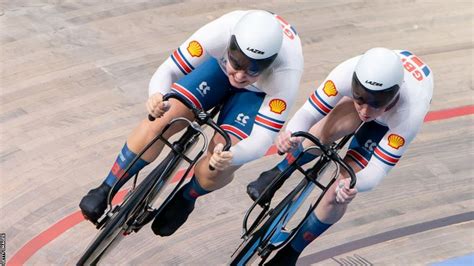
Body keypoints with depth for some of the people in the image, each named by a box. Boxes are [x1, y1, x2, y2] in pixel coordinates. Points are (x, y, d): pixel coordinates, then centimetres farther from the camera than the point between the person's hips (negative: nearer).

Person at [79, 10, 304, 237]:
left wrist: (230, 156, -62)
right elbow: (166, 71, -32)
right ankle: (105, 191, 6)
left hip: (261, 90, -2)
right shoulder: (221, 31, -40)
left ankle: (186, 198, 19)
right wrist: (157, 97, -56)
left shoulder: (286, 73, -42)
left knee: (212, 173, -18)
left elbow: (262, 139, -40)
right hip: (219, 64, 2)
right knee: (160, 122, -18)